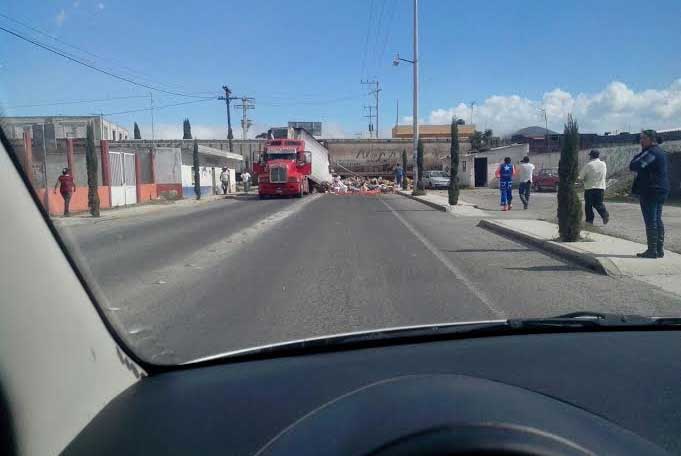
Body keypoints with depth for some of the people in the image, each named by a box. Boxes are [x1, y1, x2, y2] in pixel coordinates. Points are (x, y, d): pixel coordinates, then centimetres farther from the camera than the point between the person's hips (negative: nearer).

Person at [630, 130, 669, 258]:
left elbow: (633, 166, -20)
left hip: (649, 191, -10)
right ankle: (659, 249, 17)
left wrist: (639, 153, -7)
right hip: (661, 190, 10)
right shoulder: (660, 151, 17)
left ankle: (652, 250, -4)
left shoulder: (650, 152, -16)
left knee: (650, 221, -6)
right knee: (657, 220, 13)